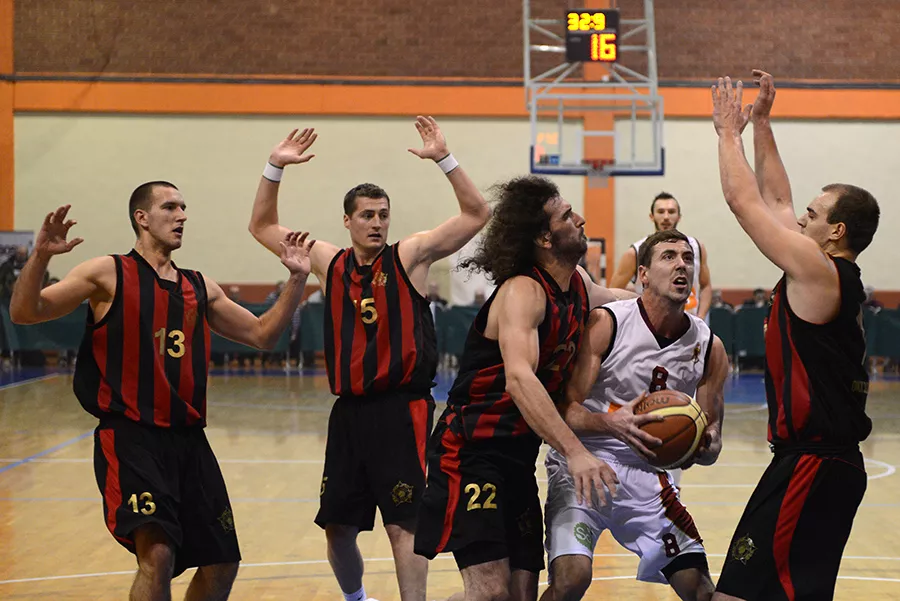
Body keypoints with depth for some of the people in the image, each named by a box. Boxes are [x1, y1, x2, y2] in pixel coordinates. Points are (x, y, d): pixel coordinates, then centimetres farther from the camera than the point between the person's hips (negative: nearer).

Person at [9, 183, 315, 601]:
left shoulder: (200, 289, 15)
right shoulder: (109, 274, -1)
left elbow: (262, 335, 20)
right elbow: (25, 313, -9)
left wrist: (296, 279, 10)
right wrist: (40, 257, -26)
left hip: (190, 440, 6)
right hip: (130, 437, -6)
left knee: (222, 564, 9)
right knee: (157, 554, -24)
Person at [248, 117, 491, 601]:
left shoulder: (408, 256, -1)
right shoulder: (330, 262, 9)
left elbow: (476, 214, -9)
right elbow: (263, 227, 15)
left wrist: (444, 159, -19)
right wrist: (275, 168, 3)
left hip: (401, 410, -4)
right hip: (349, 410, 5)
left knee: (403, 525, -7)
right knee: (337, 525, 12)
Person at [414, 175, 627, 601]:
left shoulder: (578, 285, 8)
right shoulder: (523, 291, -18)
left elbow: (620, 300, 33)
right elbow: (518, 378, -34)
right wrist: (574, 452, -43)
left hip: (520, 458, 8)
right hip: (472, 452, -8)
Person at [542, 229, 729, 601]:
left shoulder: (709, 346, 1)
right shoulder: (605, 323, -12)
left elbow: (710, 431, 8)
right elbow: (564, 409, -15)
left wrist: (707, 445, -16)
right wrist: (613, 423, -34)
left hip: (649, 475, 5)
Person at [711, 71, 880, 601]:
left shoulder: (816, 268, -13)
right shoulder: (835, 274, 13)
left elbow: (744, 202, -9)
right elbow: (774, 201, 21)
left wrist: (730, 131, 3)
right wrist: (760, 124, 23)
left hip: (813, 467, -10)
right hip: (828, 460, 10)